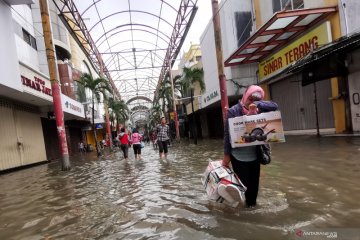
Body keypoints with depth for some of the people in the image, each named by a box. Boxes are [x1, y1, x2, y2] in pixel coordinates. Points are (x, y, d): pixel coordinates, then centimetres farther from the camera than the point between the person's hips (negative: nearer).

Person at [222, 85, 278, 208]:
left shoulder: (259, 110, 2)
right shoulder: (233, 111, -11)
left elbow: (274, 106, -9)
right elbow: (227, 133, -11)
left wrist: (257, 104, -22)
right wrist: (226, 154, -9)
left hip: (254, 154, 4)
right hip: (238, 155, -4)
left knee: (254, 181, 14)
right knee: (243, 182, 3)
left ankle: (251, 202, 35)